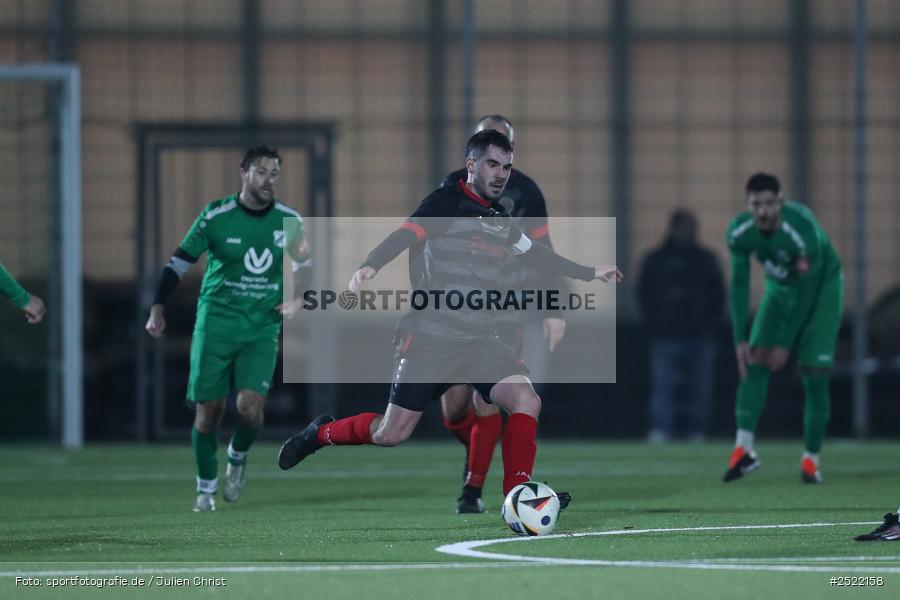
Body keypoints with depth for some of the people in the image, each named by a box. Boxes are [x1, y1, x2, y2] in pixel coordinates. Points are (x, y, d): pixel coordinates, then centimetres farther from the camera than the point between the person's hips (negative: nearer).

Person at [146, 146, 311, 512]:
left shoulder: (288, 221, 1)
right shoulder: (216, 217, -7)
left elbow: (304, 262, 19)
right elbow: (179, 262, -2)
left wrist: (296, 301, 4)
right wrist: (158, 308, -10)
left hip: (262, 327, 1)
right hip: (216, 322, -1)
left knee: (250, 406, -15)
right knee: (208, 409, -1)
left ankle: (238, 457, 18)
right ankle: (206, 488, 18)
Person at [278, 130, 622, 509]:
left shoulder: (500, 217, 14)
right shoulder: (446, 204, -7)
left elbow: (535, 254, 30)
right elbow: (404, 236, -21)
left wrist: (591, 273, 36)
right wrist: (369, 267, -40)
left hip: (481, 340, 6)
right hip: (431, 336, -6)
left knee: (526, 400, -16)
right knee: (392, 433, -4)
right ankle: (321, 433, 23)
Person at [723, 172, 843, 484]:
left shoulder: (803, 231, -35)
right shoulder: (739, 233, -21)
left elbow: (807, 293, -27)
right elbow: (739, 285, -11)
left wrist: (785, 344, -23)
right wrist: (740, 339, -18)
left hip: (822, 287, -4)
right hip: (780, 288, 4)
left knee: (815, 374, -11)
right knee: (754, 360, -15)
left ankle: (811, 458, -1)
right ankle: (744, 448, -20)